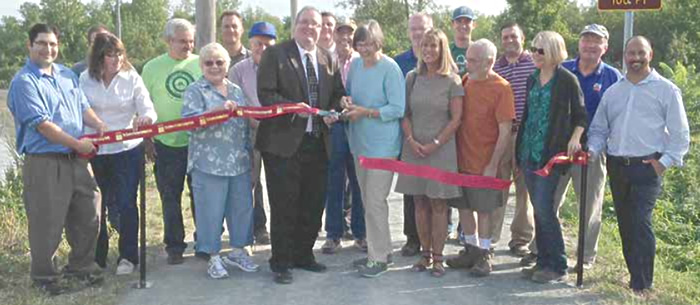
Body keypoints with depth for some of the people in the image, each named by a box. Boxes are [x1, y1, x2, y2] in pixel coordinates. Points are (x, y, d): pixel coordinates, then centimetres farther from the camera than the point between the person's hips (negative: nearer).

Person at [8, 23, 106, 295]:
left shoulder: (67, 75, 11)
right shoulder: (24, 82, -12)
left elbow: (82, 106, 16)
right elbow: (42, 124, -17)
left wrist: (99, 124, -5)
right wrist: (77, 144, -16)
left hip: (77, 160, 7)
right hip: (45, 163, -7)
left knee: (87, 216, 15)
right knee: (47, 224, 2)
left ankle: (81, 265, 34)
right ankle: (43, 275, 20)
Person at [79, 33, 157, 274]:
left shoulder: (132, 78, -5)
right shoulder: (85, 79, -1)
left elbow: (149, 111, -10)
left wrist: (144, 119, -33)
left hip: (127, 149, -2)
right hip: (94, 151, 2)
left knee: (126, 204, 1)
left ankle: (128, 256, 14)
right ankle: (97, 256, 25)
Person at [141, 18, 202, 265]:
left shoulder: (201, 64, 2)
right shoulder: (152, 68, 2)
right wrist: (146, 139, 1)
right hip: (166, 143, 0)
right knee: (170, 198, 7)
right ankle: (174, 247, 18)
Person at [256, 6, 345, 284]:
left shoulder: (327, 58, 13)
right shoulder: (275, 54, -3)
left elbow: (338, 93, 16)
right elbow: (265, 94, -11)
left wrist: (333, 112, -5)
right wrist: (295, 108, -23)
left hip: (317, 142, 5)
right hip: (284, 142, -5)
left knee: (313, 205, 13)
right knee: (284, 206, 1)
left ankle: (304, 255, 30)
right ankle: (281, 262, 14)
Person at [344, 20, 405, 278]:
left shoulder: (390, 69, -12)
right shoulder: (355, 65, 6)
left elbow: (397, 109, -14)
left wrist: (365, 112, -18)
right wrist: (347, 101, -3)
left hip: (382, 145, -7)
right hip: (360, 142, 7)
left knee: (375, 202, -5)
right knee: (368, 200, 14)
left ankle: (378, 258, 7)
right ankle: (381, 249, 29)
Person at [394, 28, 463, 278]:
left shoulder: (452, 81, -2)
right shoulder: (412, 78, 7)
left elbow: (456, 119, -5)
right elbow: (405, 113, 8)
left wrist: (435, 144, -11)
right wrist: (411, 139, -6)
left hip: (441, 148, -3)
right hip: (414, 148, 3)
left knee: (438, 203, 1)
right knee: (420, 202, 7)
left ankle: (438, 257, 9)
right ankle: (425, 253, 18)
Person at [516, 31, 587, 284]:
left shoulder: (567, 80, -5)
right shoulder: (532, 80, 13)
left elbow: (580, 116, 0)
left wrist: (575, 137, -18)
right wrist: (518, 148, 17)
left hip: (551, 154, -6)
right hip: (528, 153, 6)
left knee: (545, 210, -8)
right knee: (538, 210, 10)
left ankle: (557, 267, 3)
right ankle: (543, 261, 18)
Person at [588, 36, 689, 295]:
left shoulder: (666, 90, 1)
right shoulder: (613, 91, 14)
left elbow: (680, 135, 0)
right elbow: (599, 129, 16)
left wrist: (664, 162, -9)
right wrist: (593, 151, -2)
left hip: (647, 167, -5)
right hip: (617, 167, 5)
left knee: (640, 222, -13)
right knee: (625, 223, 10)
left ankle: (642, 285, -6)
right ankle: (636, 275, 23)